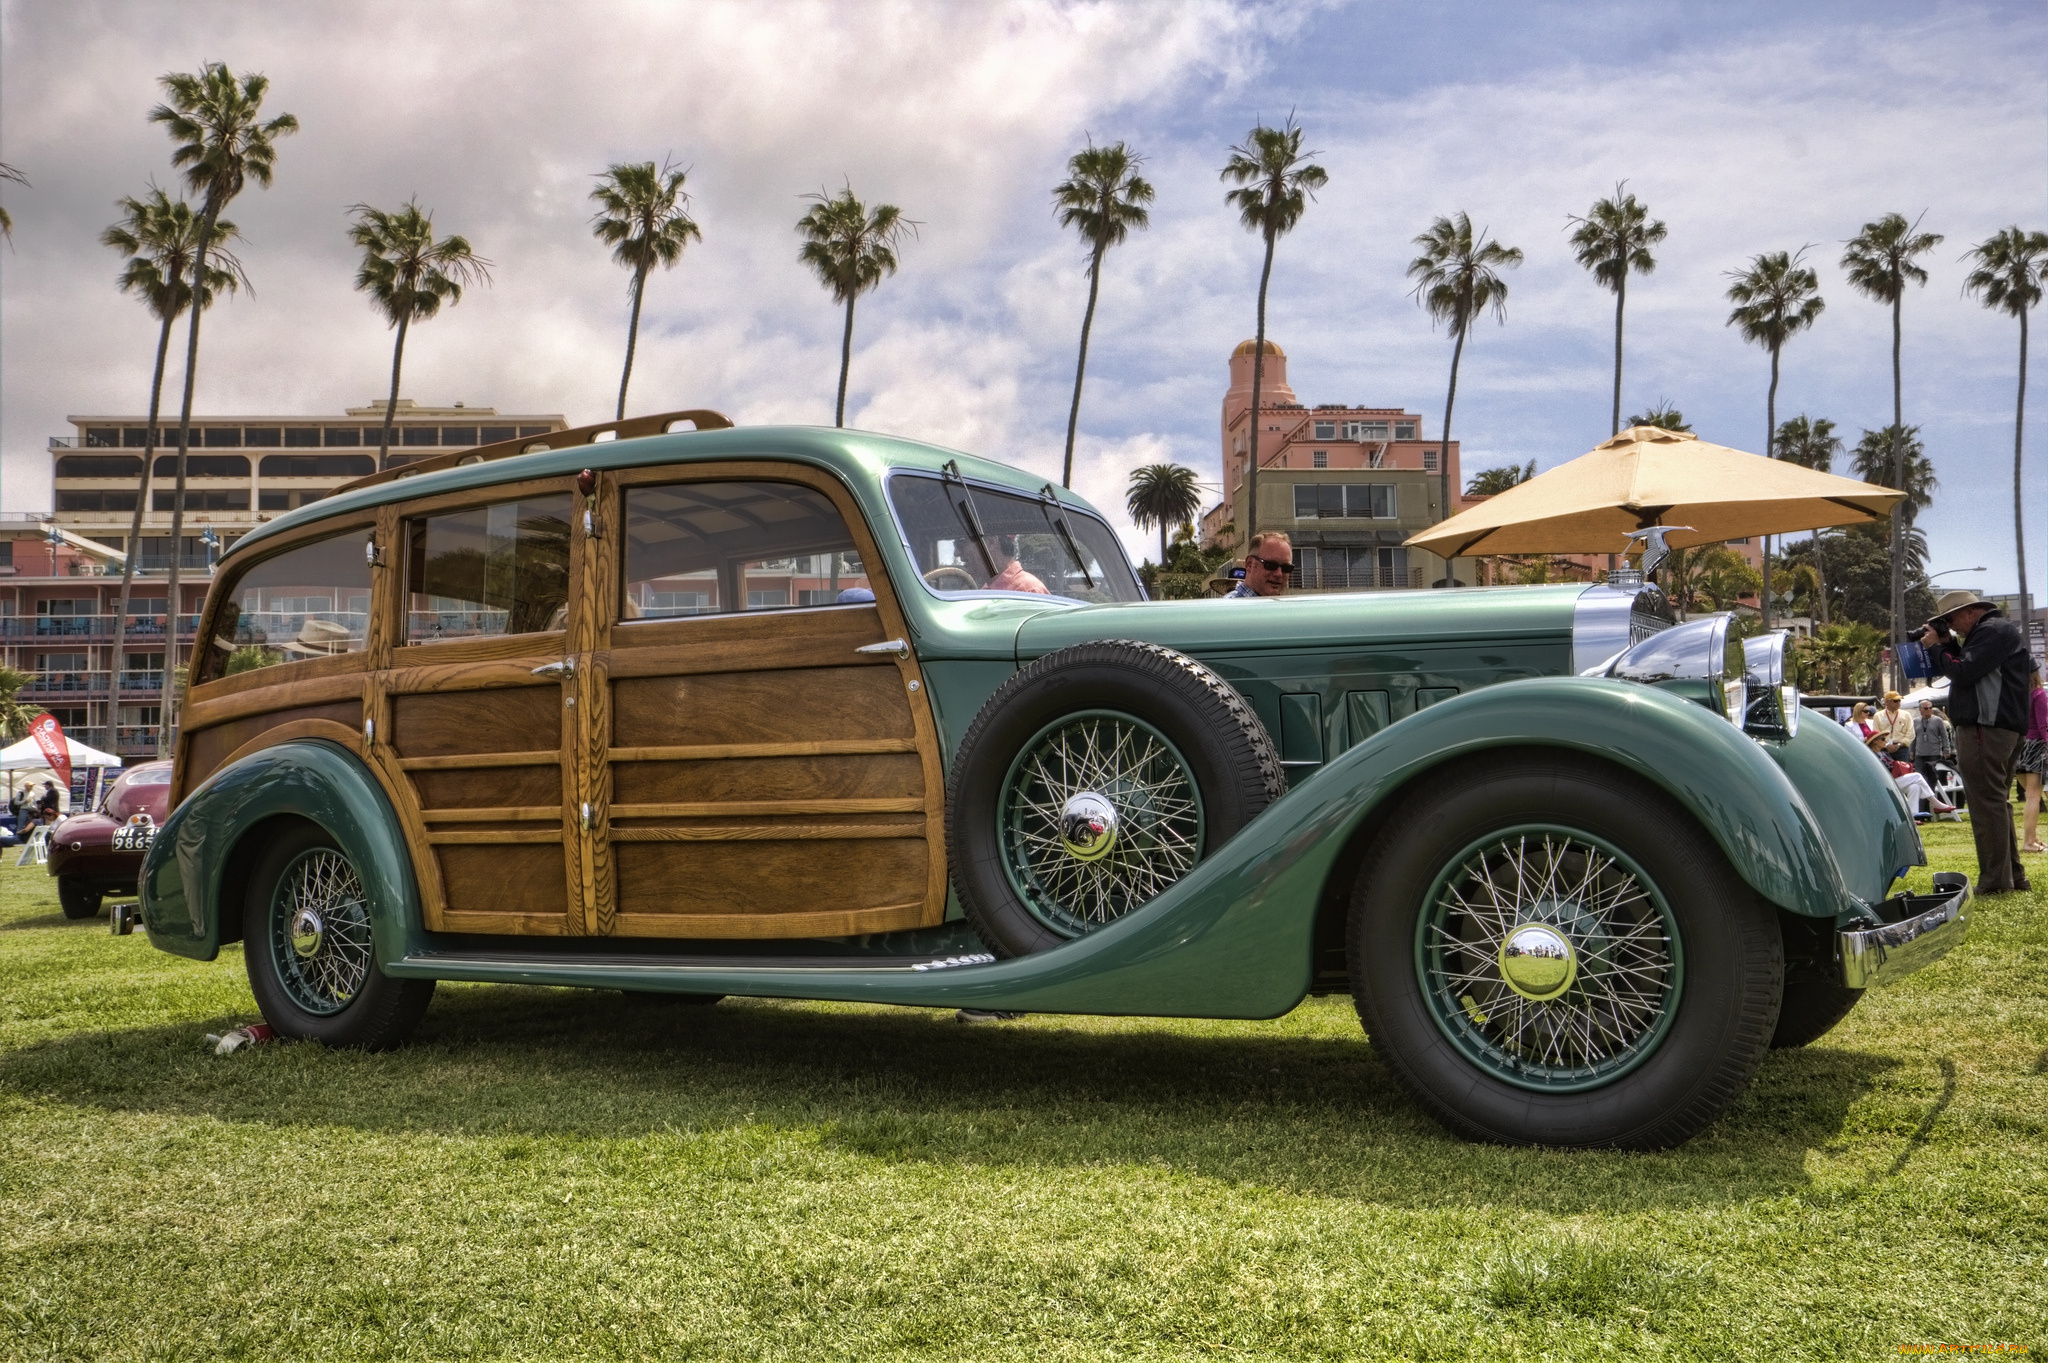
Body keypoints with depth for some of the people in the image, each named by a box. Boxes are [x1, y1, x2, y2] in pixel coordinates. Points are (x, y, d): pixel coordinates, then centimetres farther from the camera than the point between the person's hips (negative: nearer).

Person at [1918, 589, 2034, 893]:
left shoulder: (1993, 630, -10)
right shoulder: (1991, 630, 23)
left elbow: (1963, 672, -18)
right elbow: (1964, 669, 23)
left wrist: (1935, 647, -5)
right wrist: (1947, 645, 11)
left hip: (1986, 728, -11)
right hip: (1999, 728, 11)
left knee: (1986, 802, -11)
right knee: (1997, 803, 15)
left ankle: (1995, 882, -12)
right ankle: (2012, 875, 20)